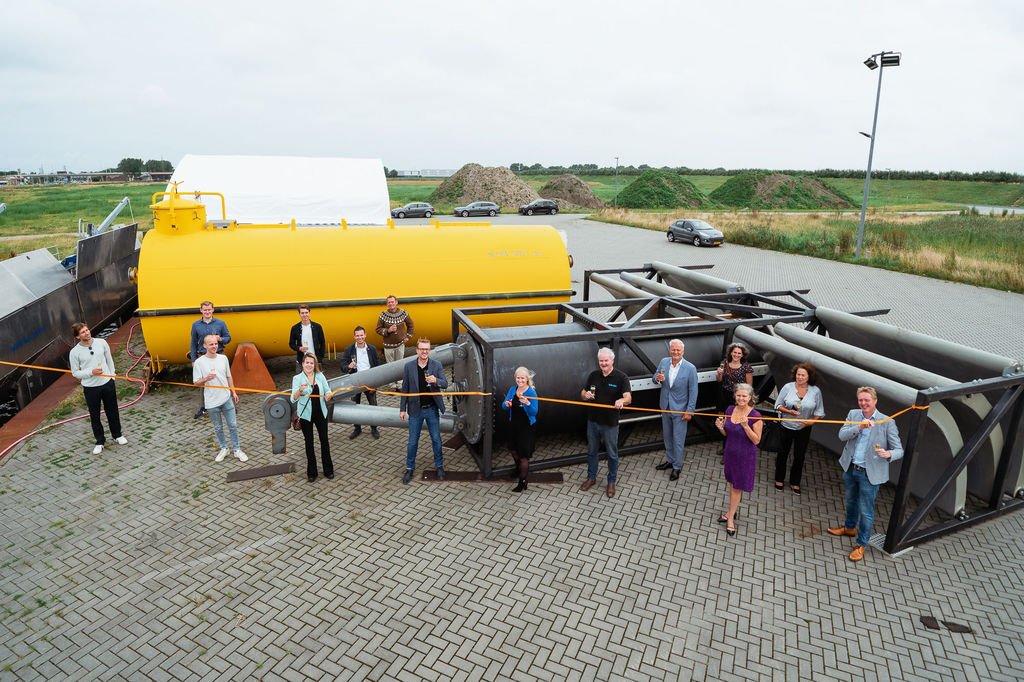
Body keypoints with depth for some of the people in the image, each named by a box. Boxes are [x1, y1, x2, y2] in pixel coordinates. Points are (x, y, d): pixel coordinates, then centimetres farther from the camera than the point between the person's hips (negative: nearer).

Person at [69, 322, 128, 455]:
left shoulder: (102, 343, -2)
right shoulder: (74, 352, -9)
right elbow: (75, 373, -4)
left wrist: (112, 377, 8)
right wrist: (91, 372, -20)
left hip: (107, 384, 2)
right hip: (90, 388, -2)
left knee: (112, 411, 15)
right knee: (94, 416, 9)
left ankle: (117, 435, 34)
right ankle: (100, 441, 25)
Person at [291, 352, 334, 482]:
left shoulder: (320, 376, 2)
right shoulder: (297, 378, -6)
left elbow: (327, 390, 9)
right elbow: (294, 399, -13)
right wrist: (300, 390, -34)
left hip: (320, 413, 2)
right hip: (306, 415, -2)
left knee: (324, 440, 6)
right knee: (309, 442, 8)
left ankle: (328, 470, 20)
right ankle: (311, 472, 20)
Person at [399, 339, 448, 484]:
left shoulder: (436, 365, -6)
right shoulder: (409, 366, -5)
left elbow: (445, 384, -15)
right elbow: (405, 388, 1)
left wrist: (435, 381, -37)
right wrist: (402, 409, 0)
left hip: (432, 409, 0)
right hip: (415, 410, 0)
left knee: (436, 439, 11)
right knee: (412, 441, 9)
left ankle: (439, 466, 30)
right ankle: (410, 468, 26)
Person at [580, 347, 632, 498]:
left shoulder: (621, 378, -12)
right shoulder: (593, 375, 1)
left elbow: (628, 397, -23)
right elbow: (583, 393, 6)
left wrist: (622, 401, -47)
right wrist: (586, 395, -18)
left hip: (610, 423, -4)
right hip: (593, 421, 4)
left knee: (612, 454, 10)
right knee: (591, 451, 18)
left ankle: (611, 482, 28)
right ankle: (591, 477, 37)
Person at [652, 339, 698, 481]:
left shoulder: (690, 368, -17)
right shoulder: (663, 362, -4)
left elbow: (693, 392, -12)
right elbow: (655, 377, 8)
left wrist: (690, 411, -13)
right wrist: (657, 378, -18)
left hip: (679, 409, -5)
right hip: (665, 406, 5)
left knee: (678, 439, 4)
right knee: (667, 436, 19)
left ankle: (677, 467, 20)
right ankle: (670, 460, 38)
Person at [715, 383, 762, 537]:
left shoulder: (755, 415, -20)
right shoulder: (730, 410, -4)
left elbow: (756, 440, -17)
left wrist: (746, 426, -31)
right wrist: (720, 427, -16)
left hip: (745, 456, -5)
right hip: (730, 452, 5)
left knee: (738, 487, 7)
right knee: (732, 483, 19)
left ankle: (730, 518, 20)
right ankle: (733, 510, 37)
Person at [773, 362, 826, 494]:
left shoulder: (815, 391, -8)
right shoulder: (788, 387, -11)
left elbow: (819, 410, 1)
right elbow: (778, 405, -4)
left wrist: (812, 421, -16)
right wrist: (789, 411, -21)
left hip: (804, 428, 1)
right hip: (786, 426, -1)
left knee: (799, 456, 12)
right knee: (782, 453, 13)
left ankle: (795, 482, 30)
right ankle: (779, 479, 32)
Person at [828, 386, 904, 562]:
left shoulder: (887, 422, -13)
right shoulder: (853, 414, -1)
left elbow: (899, 450, -12)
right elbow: (842, 435, -11)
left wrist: (888, 454, -35)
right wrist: (859, 427, -27)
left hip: (869, 474, -5)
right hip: (850, 468, 5)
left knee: (866, 511, 3)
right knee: (851, 501, 26)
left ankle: (861, 544, 20)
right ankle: (850, 527, 50)